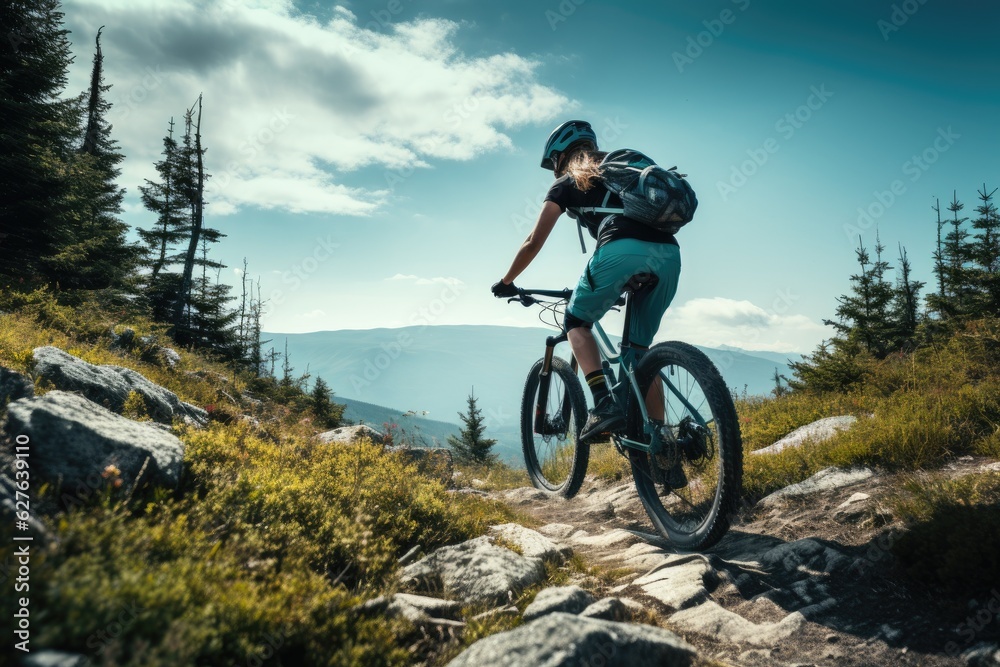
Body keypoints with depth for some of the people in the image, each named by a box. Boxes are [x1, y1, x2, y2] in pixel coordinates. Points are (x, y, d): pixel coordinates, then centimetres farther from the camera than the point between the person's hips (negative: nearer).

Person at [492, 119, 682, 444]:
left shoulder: (566, 183, 20)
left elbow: (533, 243, 19)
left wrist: (506, 282, 33)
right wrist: (620, 285, 50)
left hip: (622, 250, -5)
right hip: (669, 253, 5)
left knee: (577, 322, 16)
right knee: (640, 348, 17)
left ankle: (604, 404, -4)